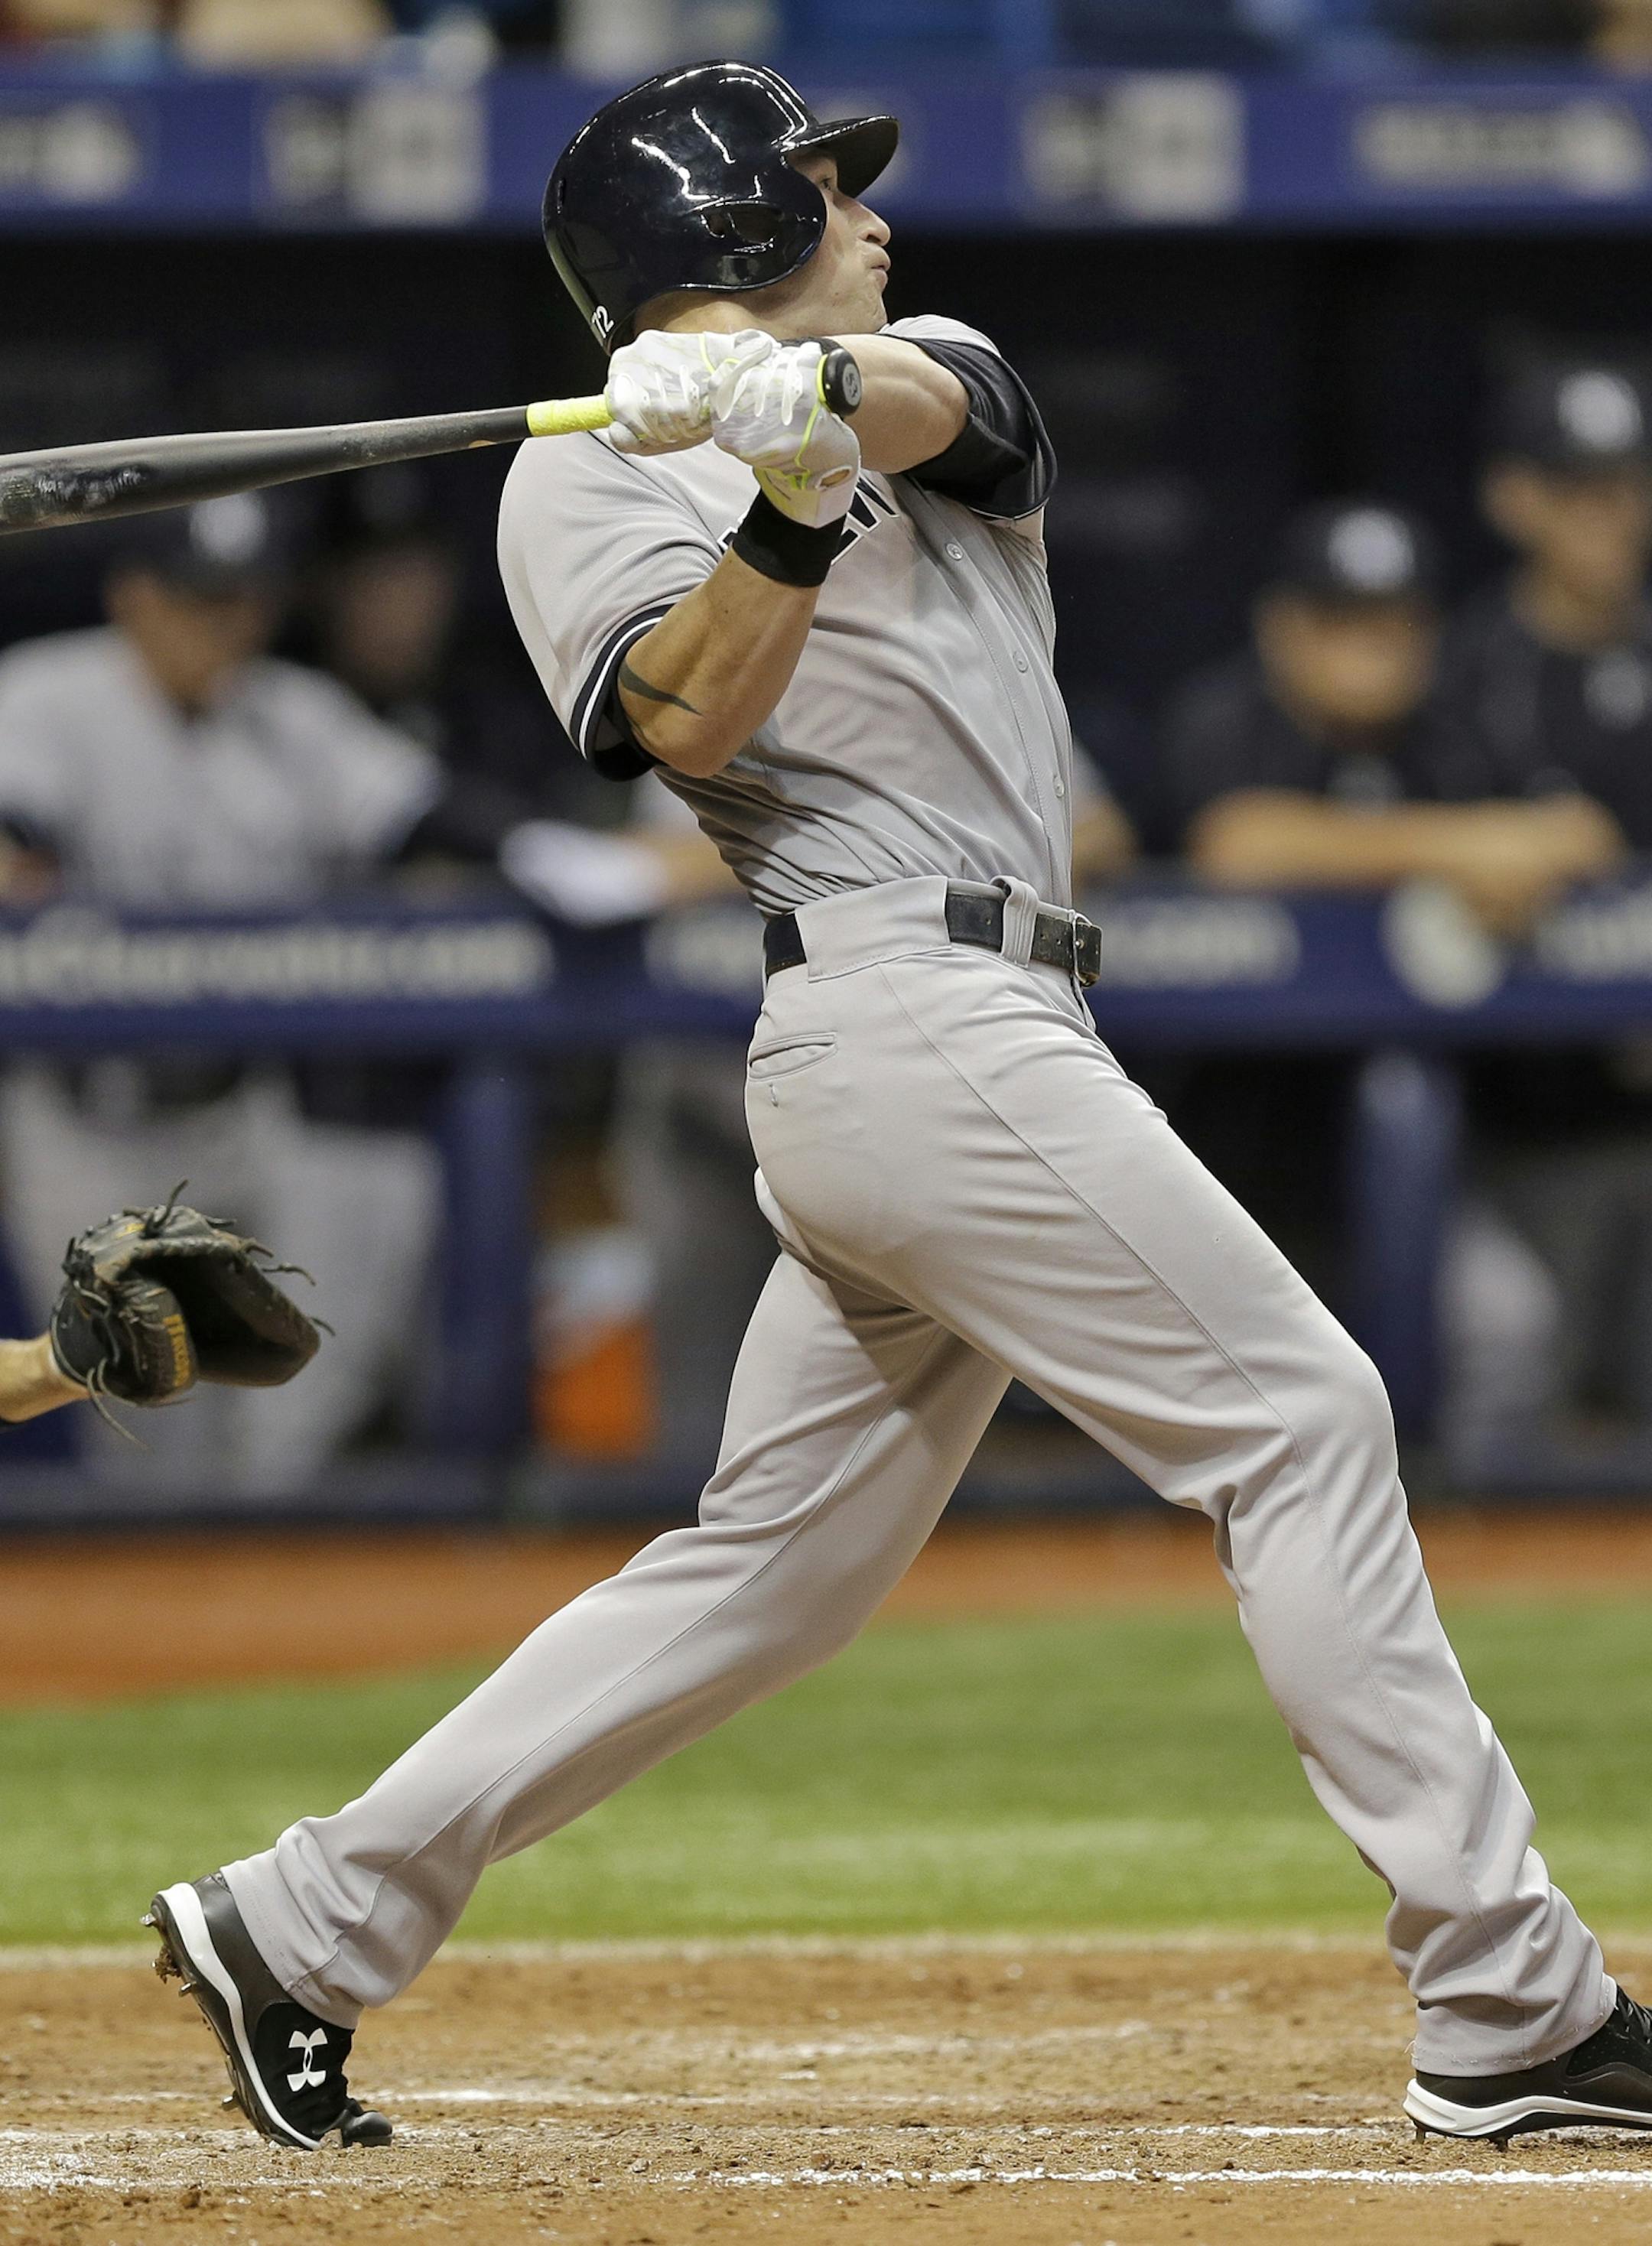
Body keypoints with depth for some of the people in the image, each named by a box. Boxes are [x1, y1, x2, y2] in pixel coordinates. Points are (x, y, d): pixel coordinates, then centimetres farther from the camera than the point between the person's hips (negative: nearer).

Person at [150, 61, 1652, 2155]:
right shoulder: (583, 485, 4)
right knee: (1299, 1420, -11)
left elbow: (914, 404, -6)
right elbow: (694, 726, -14)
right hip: (917, 1014, -8)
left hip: (967, 1039, 8)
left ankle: (300, 1925, 14)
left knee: (776, 1569, 10)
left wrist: (806, 395, -27)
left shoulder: (917, 372, 21)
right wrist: (786, 506, -29)